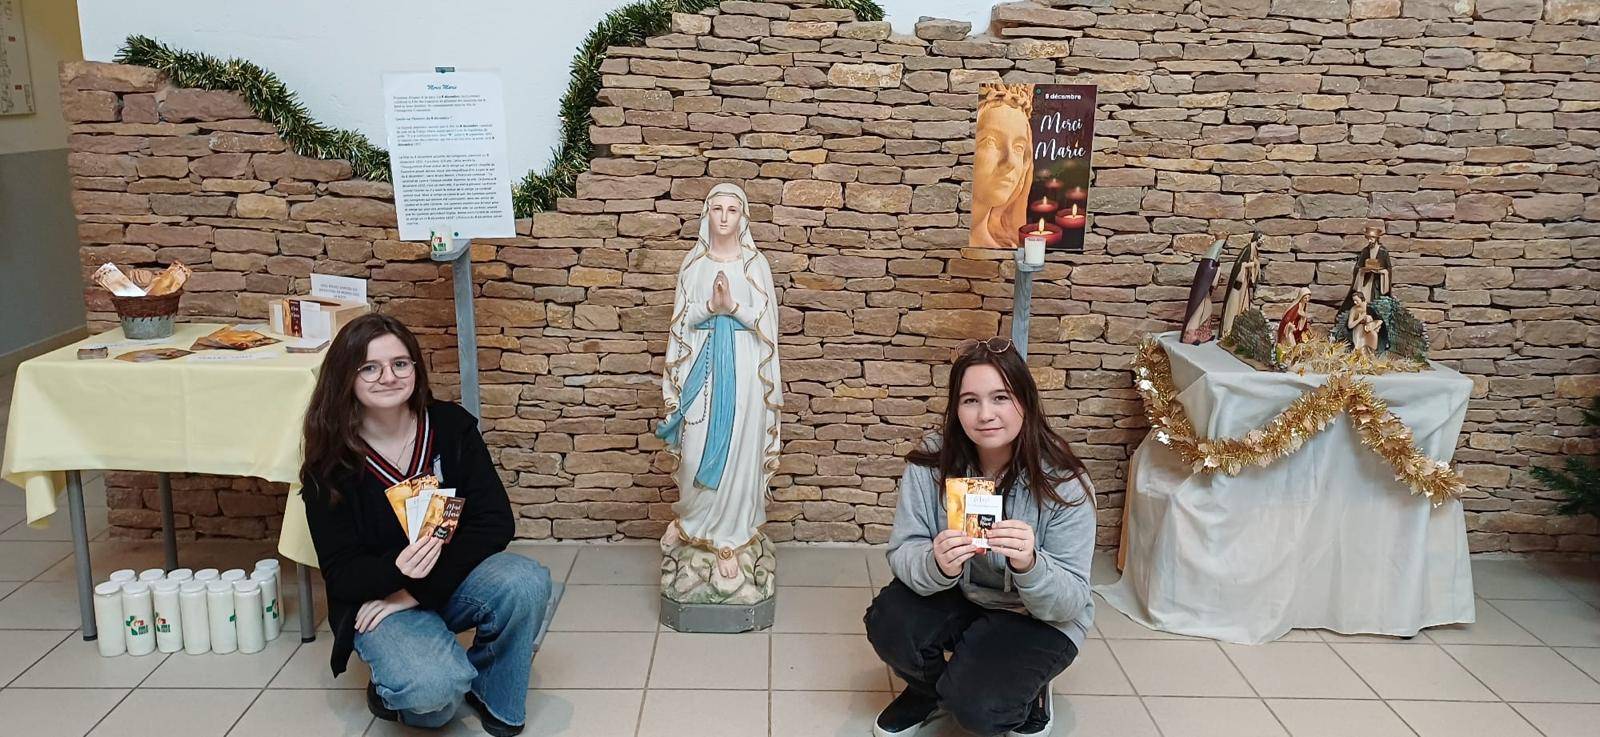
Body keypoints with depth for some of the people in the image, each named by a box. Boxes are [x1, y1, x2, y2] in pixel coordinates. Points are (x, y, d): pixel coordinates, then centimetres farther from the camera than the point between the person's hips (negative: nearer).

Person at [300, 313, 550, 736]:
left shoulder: (452, 426, -9)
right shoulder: (329, 461, -11)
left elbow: (495, 522, -13)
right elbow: (341, 571, -10)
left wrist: (420, 589, -21)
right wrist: (397, 570, -34)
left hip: (455, 578, 3)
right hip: (377, 595, -2)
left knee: (526, 582, -30)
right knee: (432, 686, -33)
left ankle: (489, 688, -1)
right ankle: (396, 691, 7)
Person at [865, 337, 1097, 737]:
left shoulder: (1065, 483, -24)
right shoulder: (931, 462, -17)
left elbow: (1069, 602, -22)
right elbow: (902, 552, -18)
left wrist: (1029, 565, -45)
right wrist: (936, 565, -43)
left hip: (1040, 619, -3)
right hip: (956, 597, 3)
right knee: (888, 622, -24)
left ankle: (1026, 700, 11)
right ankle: (930, 690, 10)